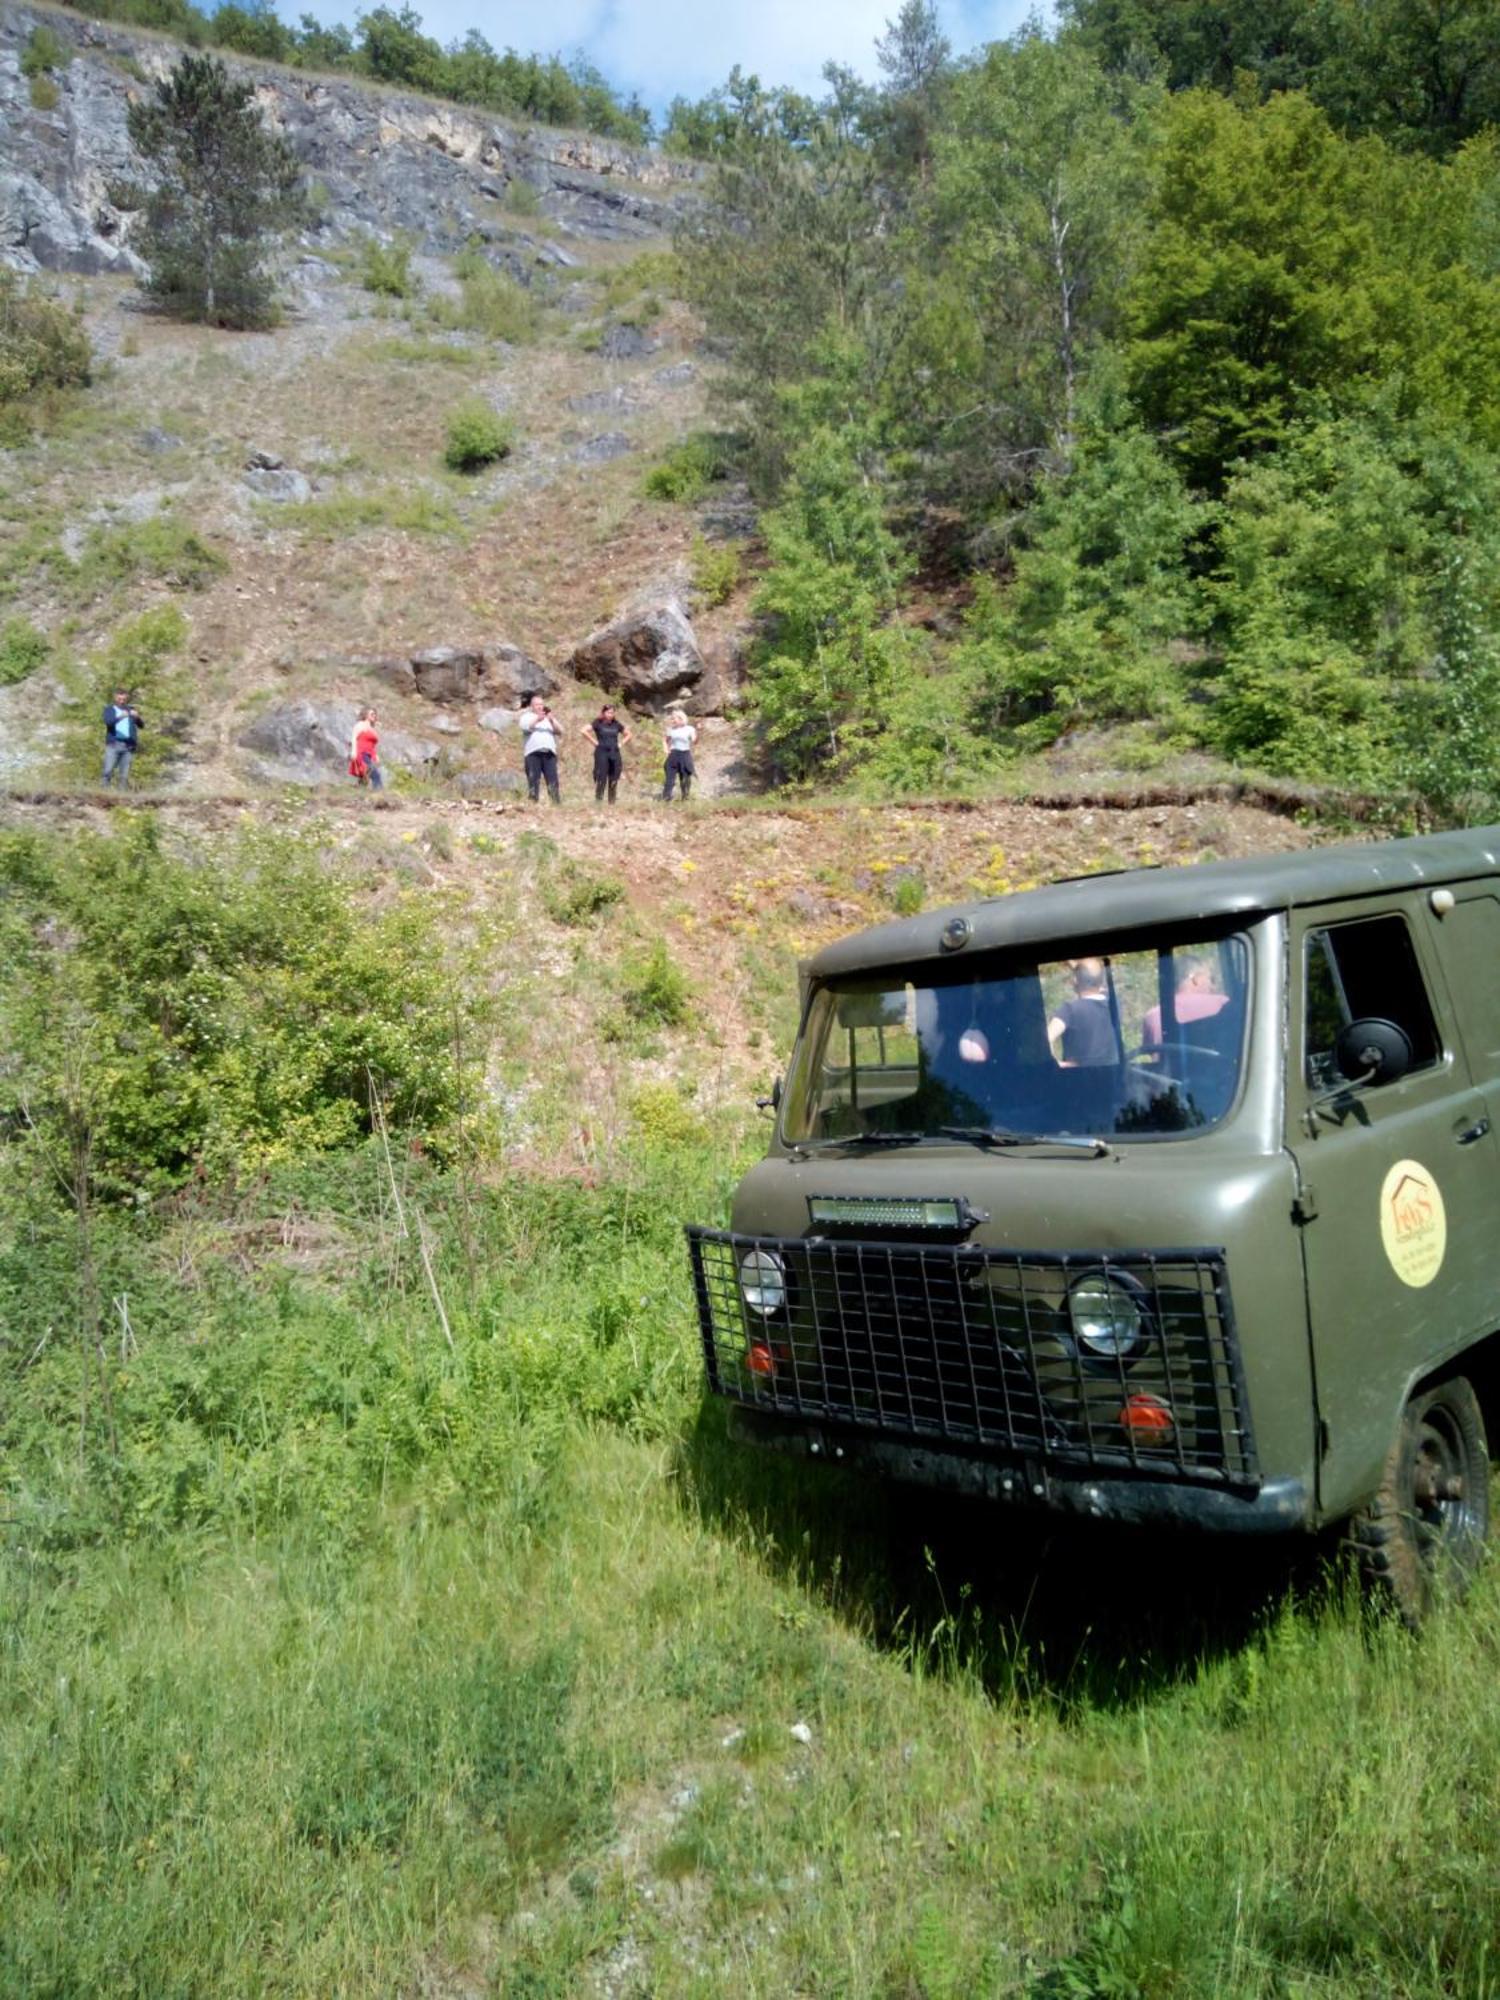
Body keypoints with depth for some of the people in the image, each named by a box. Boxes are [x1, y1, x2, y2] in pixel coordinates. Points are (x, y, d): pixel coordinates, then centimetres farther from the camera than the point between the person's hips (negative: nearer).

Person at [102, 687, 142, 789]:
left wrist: (137, 717, -21)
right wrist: (120, 717, -29)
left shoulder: (131, 710, 14)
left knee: (124, 775, 0)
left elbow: (140, 725, 2)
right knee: (108, 771, -8)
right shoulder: (109, 709, 10)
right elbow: (108, 722, -10)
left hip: (128, 745, 1)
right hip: (113, 744, -1)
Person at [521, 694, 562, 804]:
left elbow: (560, 731, 10)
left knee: (553, 781, -6)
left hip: (549, 753, 2)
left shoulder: (550, 718, 24)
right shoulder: (527, 716, 15)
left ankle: (557, 803, -9)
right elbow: (525, 727, -7)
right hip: (533, 753, -2)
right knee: (533, 781, -6)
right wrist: (537, 719, -24)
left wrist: (552, 720, -8)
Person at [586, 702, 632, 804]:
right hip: (602, 752, -4)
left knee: (613, 780, 4)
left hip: (615, 753, 4)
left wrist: (621, 743, 8)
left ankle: (612, 802, 9)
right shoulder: (598, 723, -1)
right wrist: (594, 742, -10)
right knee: (601, 779, -7)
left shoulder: (616, 724, 10)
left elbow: (628, 734, 21)